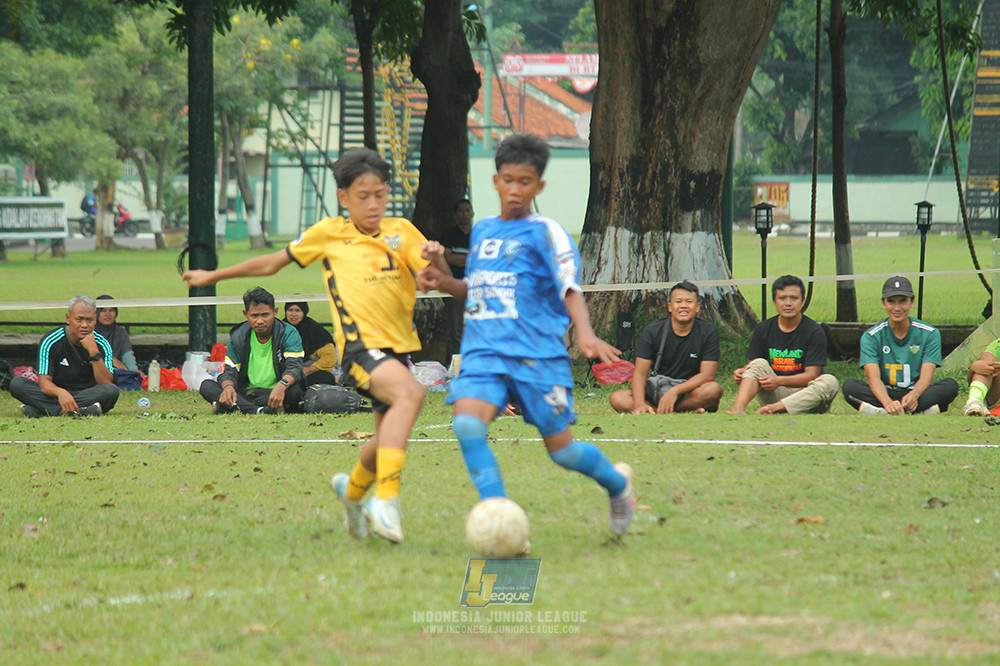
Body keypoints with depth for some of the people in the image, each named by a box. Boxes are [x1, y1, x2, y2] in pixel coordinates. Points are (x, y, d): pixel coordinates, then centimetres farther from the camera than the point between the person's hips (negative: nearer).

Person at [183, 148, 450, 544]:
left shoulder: (401, 232, 11)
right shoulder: (329, 233, 6)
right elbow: (273, 263, 18)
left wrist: (436, 257, -22)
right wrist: (214, 276, 24)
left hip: (398, 346, 5)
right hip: (359, 343, -5)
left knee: (388, 443, 14)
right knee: (409, 393, -33)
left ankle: (353, 489, 48)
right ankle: (385, 499, -37)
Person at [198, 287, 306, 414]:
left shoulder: (288, 333, -5)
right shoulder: (238, 336, 4)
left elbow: (294, 367, -19)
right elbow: (230, 371, 0)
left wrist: (281, 386, -43)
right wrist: (228, 386, -27)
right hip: (246, 392, 3)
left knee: (294, 390, -37)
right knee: (206, 386, -20)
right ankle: (257, 410, -41)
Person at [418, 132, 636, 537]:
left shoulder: (544, 233, -2)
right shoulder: (481, 231, 16)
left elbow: (570, 290, -11)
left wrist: (585, 334, -29)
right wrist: (445, 283, 11)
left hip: (537, 355, -4)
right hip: (484, 352, 4)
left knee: (561, 449, 2)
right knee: (467, 424, -23)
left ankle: (617, 482, 34)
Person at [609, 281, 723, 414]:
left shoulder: (709, 332, -5)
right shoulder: (652, 332, -2)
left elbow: (707, 375, -12)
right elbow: (640, 373, -7)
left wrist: (675, 391, -27)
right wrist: (639, 403, -27)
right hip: (657, 391, 1)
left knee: (714, 389, -35)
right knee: (617, 399, -26)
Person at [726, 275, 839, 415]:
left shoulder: (814, 331, -5)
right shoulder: (763, 329, 7)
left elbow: (811, 374, -11)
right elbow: (752, 364, 8)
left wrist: (779, 381, -25)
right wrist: (742, 372, -18)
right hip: (773, 395, 2)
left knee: (830, 382, -30)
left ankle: (773, 408, -45)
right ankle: (739, 407, -45)